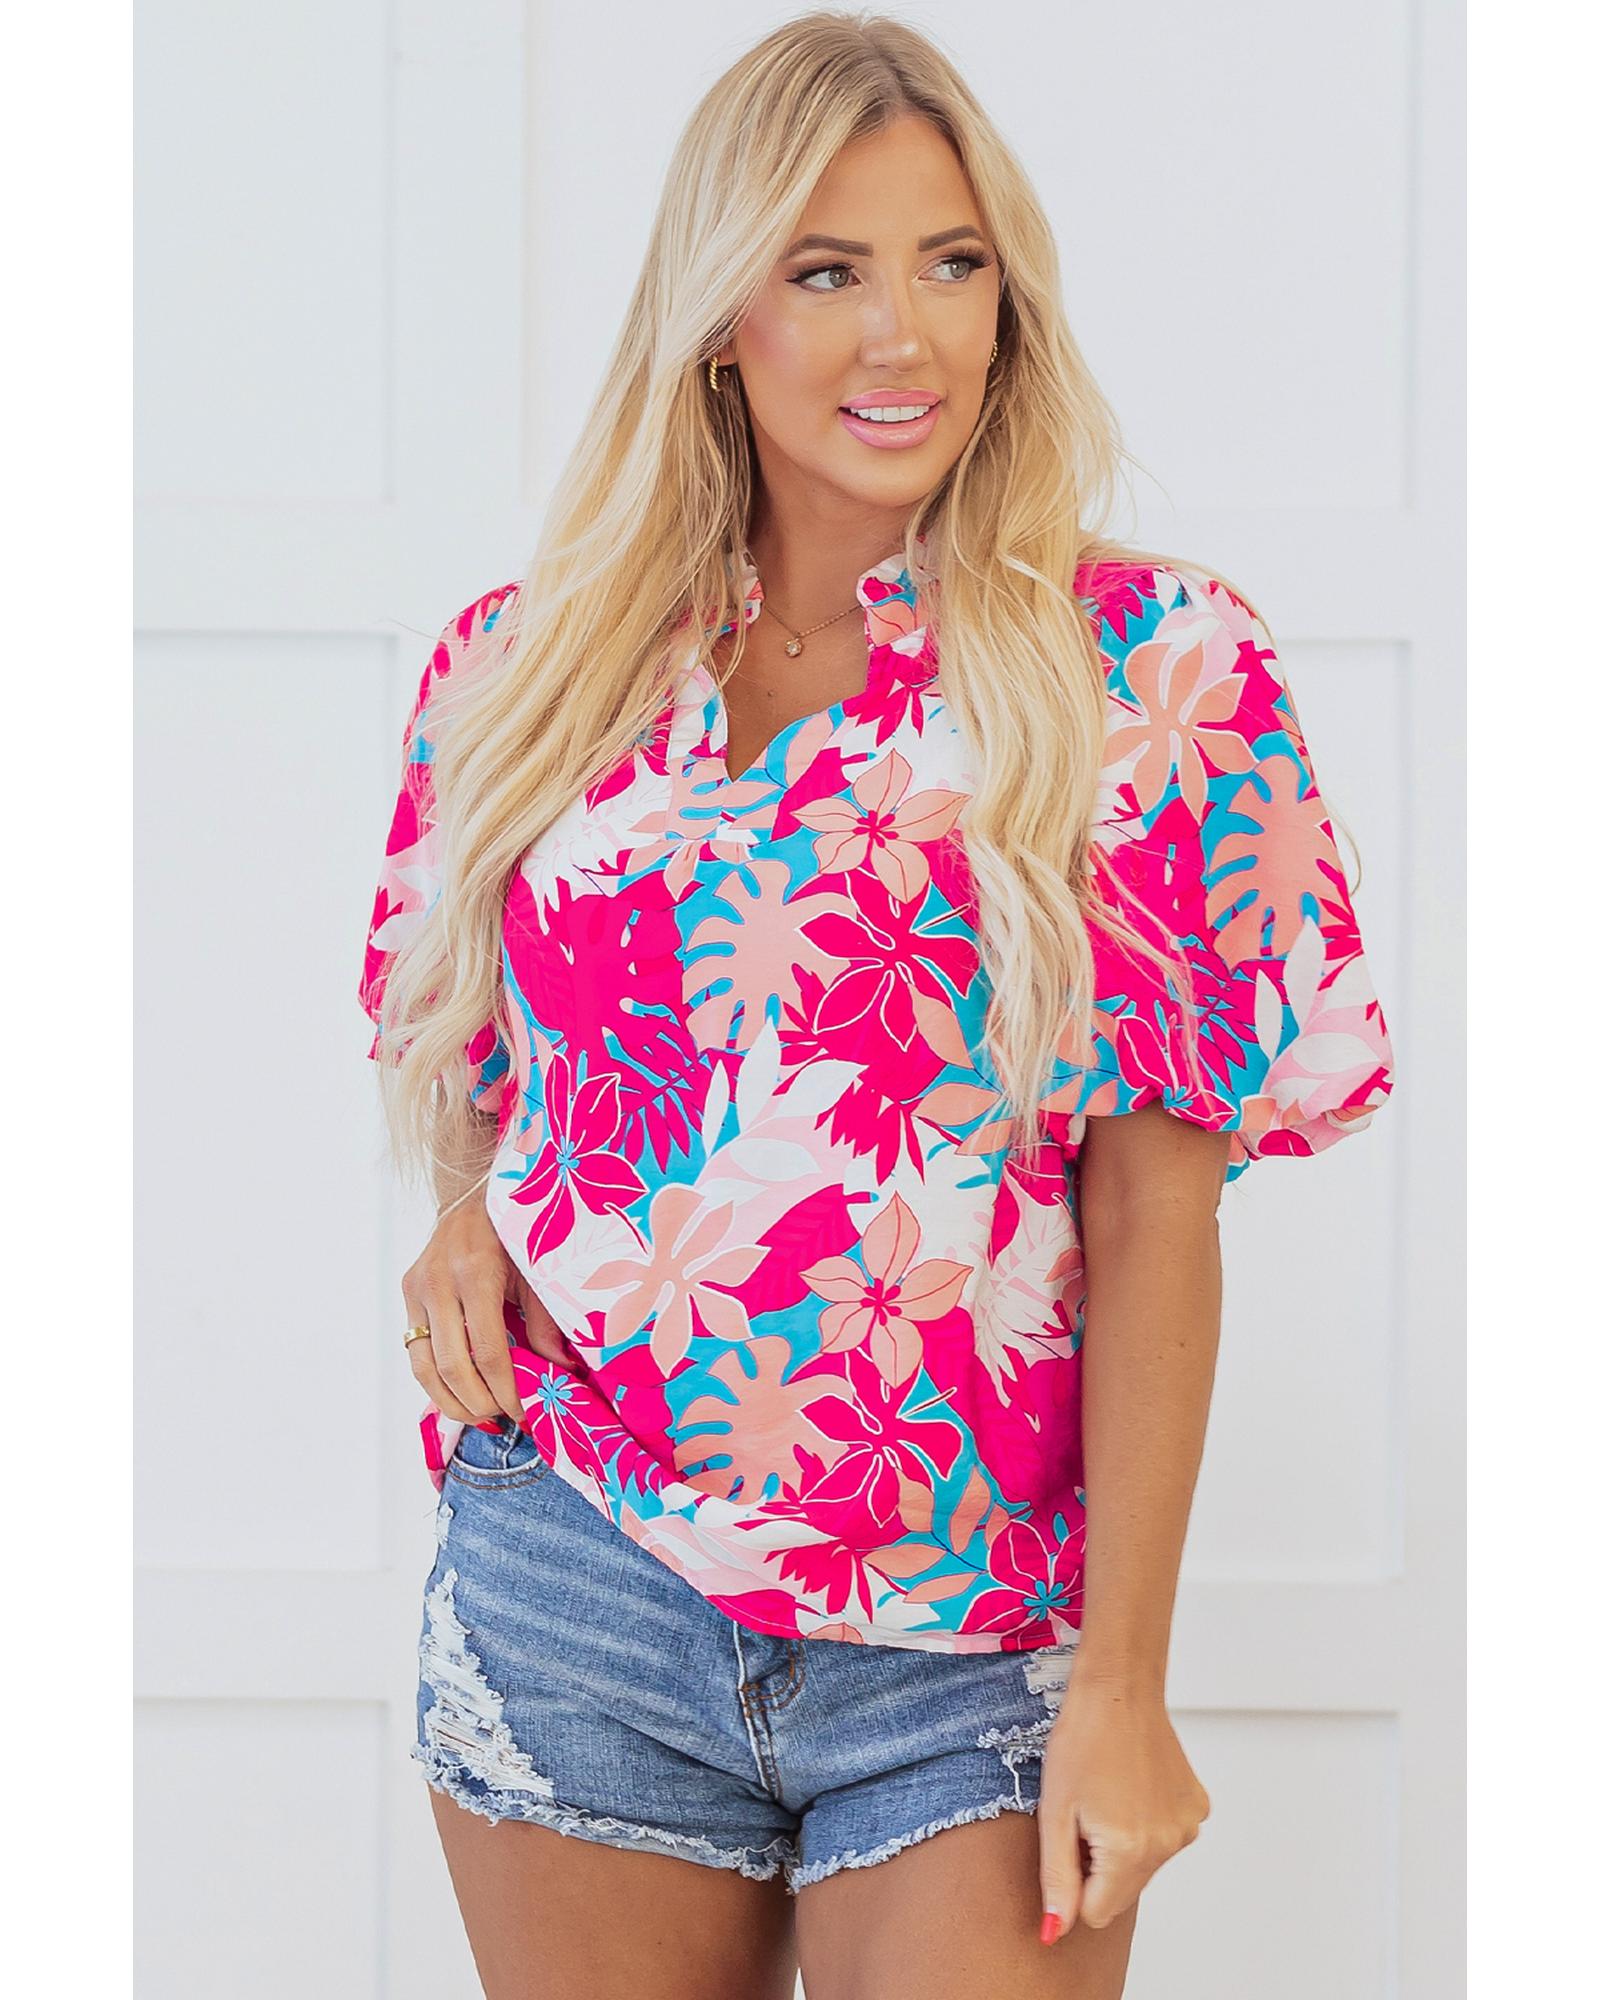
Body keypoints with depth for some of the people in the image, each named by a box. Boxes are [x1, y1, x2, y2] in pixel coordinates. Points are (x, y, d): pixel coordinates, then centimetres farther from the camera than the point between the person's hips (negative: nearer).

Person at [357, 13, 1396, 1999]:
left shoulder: (1146, 667, -3)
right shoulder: (531, 666, 6)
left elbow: (1154, 1201, -6)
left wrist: (1124, 1679, -10)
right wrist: (465, 1223, -1)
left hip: (972, 1647, -2)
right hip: (572, 1600, 3)